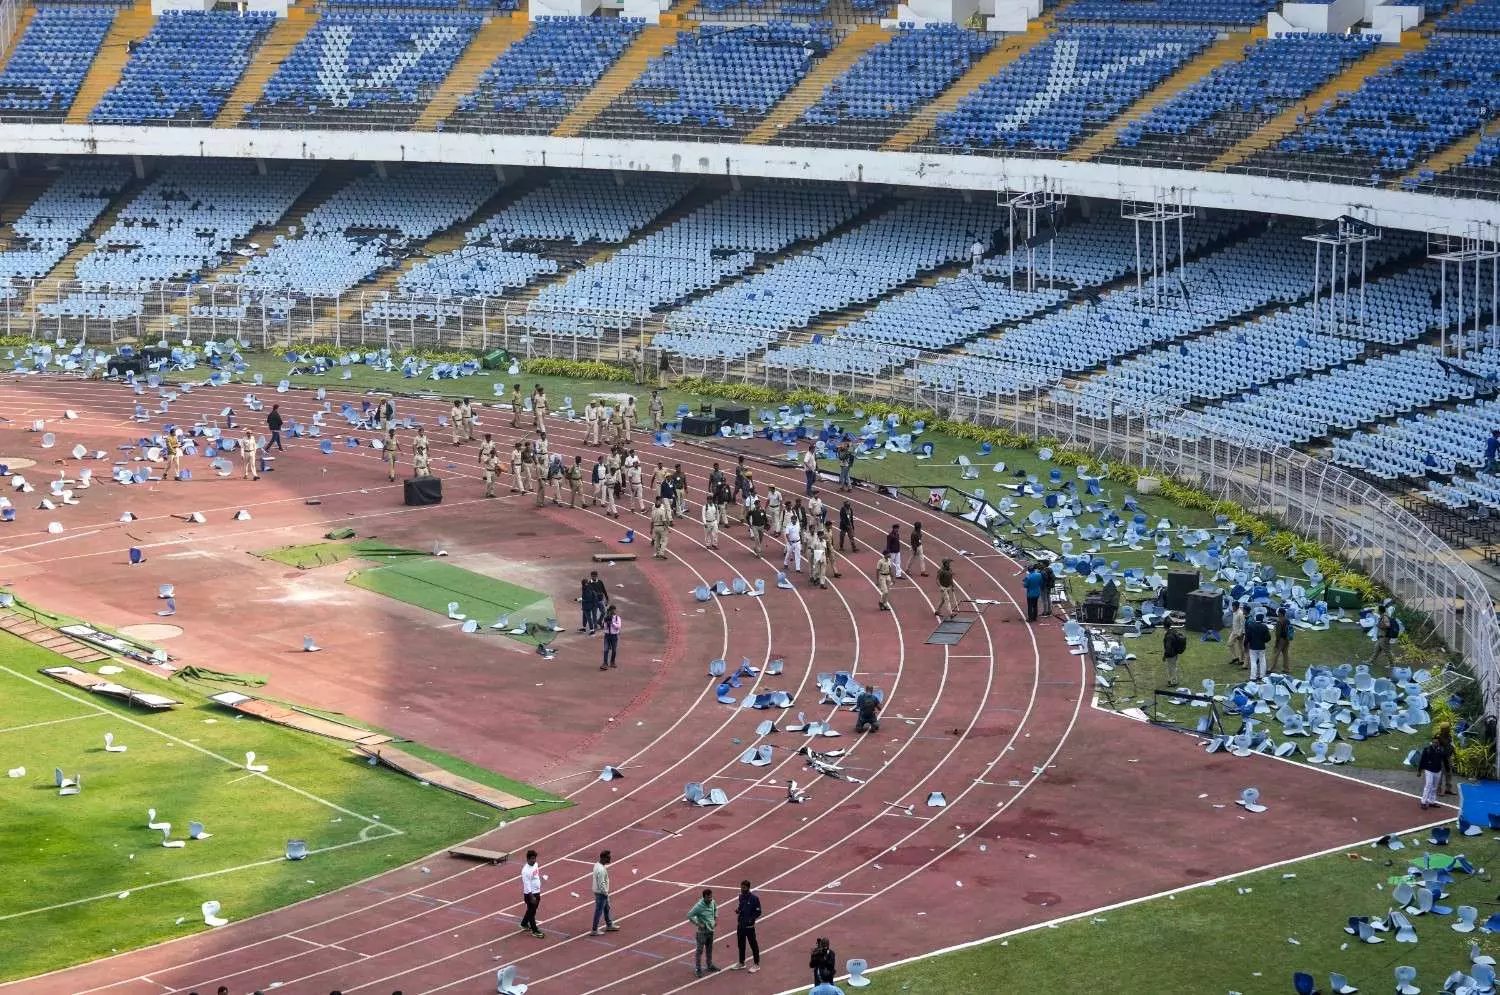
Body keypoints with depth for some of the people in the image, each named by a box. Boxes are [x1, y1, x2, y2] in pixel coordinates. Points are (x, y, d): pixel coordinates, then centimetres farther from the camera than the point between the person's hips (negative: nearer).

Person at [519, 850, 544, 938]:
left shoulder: (535, 865, 1)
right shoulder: (526, 870, -26)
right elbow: (527, 885, -24)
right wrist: (532, 897, -24)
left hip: (537, 892, 9)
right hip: (530, 894, -9)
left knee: (531, 910, 22)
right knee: (532, 912, 4)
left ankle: (524, 924, 42)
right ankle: (535, 931, 14)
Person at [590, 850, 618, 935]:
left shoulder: (597, 865, 2)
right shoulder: (601, 870, -29)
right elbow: (601, 883, -26)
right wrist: (605, 893, -16)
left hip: (600, 892, 10)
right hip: (601, 893, -10)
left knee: (607, 908, 23)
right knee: (598, 911, 1)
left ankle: (609, 925, 38)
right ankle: (594, 931, 11)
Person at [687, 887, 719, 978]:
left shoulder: (713, 902, -3)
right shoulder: (699, 906, -24)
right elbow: (689, 915, -22)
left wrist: (716, 918, 10)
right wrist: (698, 924, -22)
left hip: (711, 930, 7)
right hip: (702, 931, -7)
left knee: (709, 949, 20)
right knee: (699, 950, 0)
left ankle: (710, 966, 35)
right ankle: (698, 969, 6)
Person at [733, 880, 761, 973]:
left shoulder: (754, 898, -15)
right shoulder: (741, 896, 5)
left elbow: (758, 912, -12)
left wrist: (751, 919, -23)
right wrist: (738, 910, -3)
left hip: (749, 925, -7)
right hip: (740, 924, 7)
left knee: (753, 944, 3)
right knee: (741, 944, 16)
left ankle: (756, 965, 13)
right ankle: (741, 963, 30)